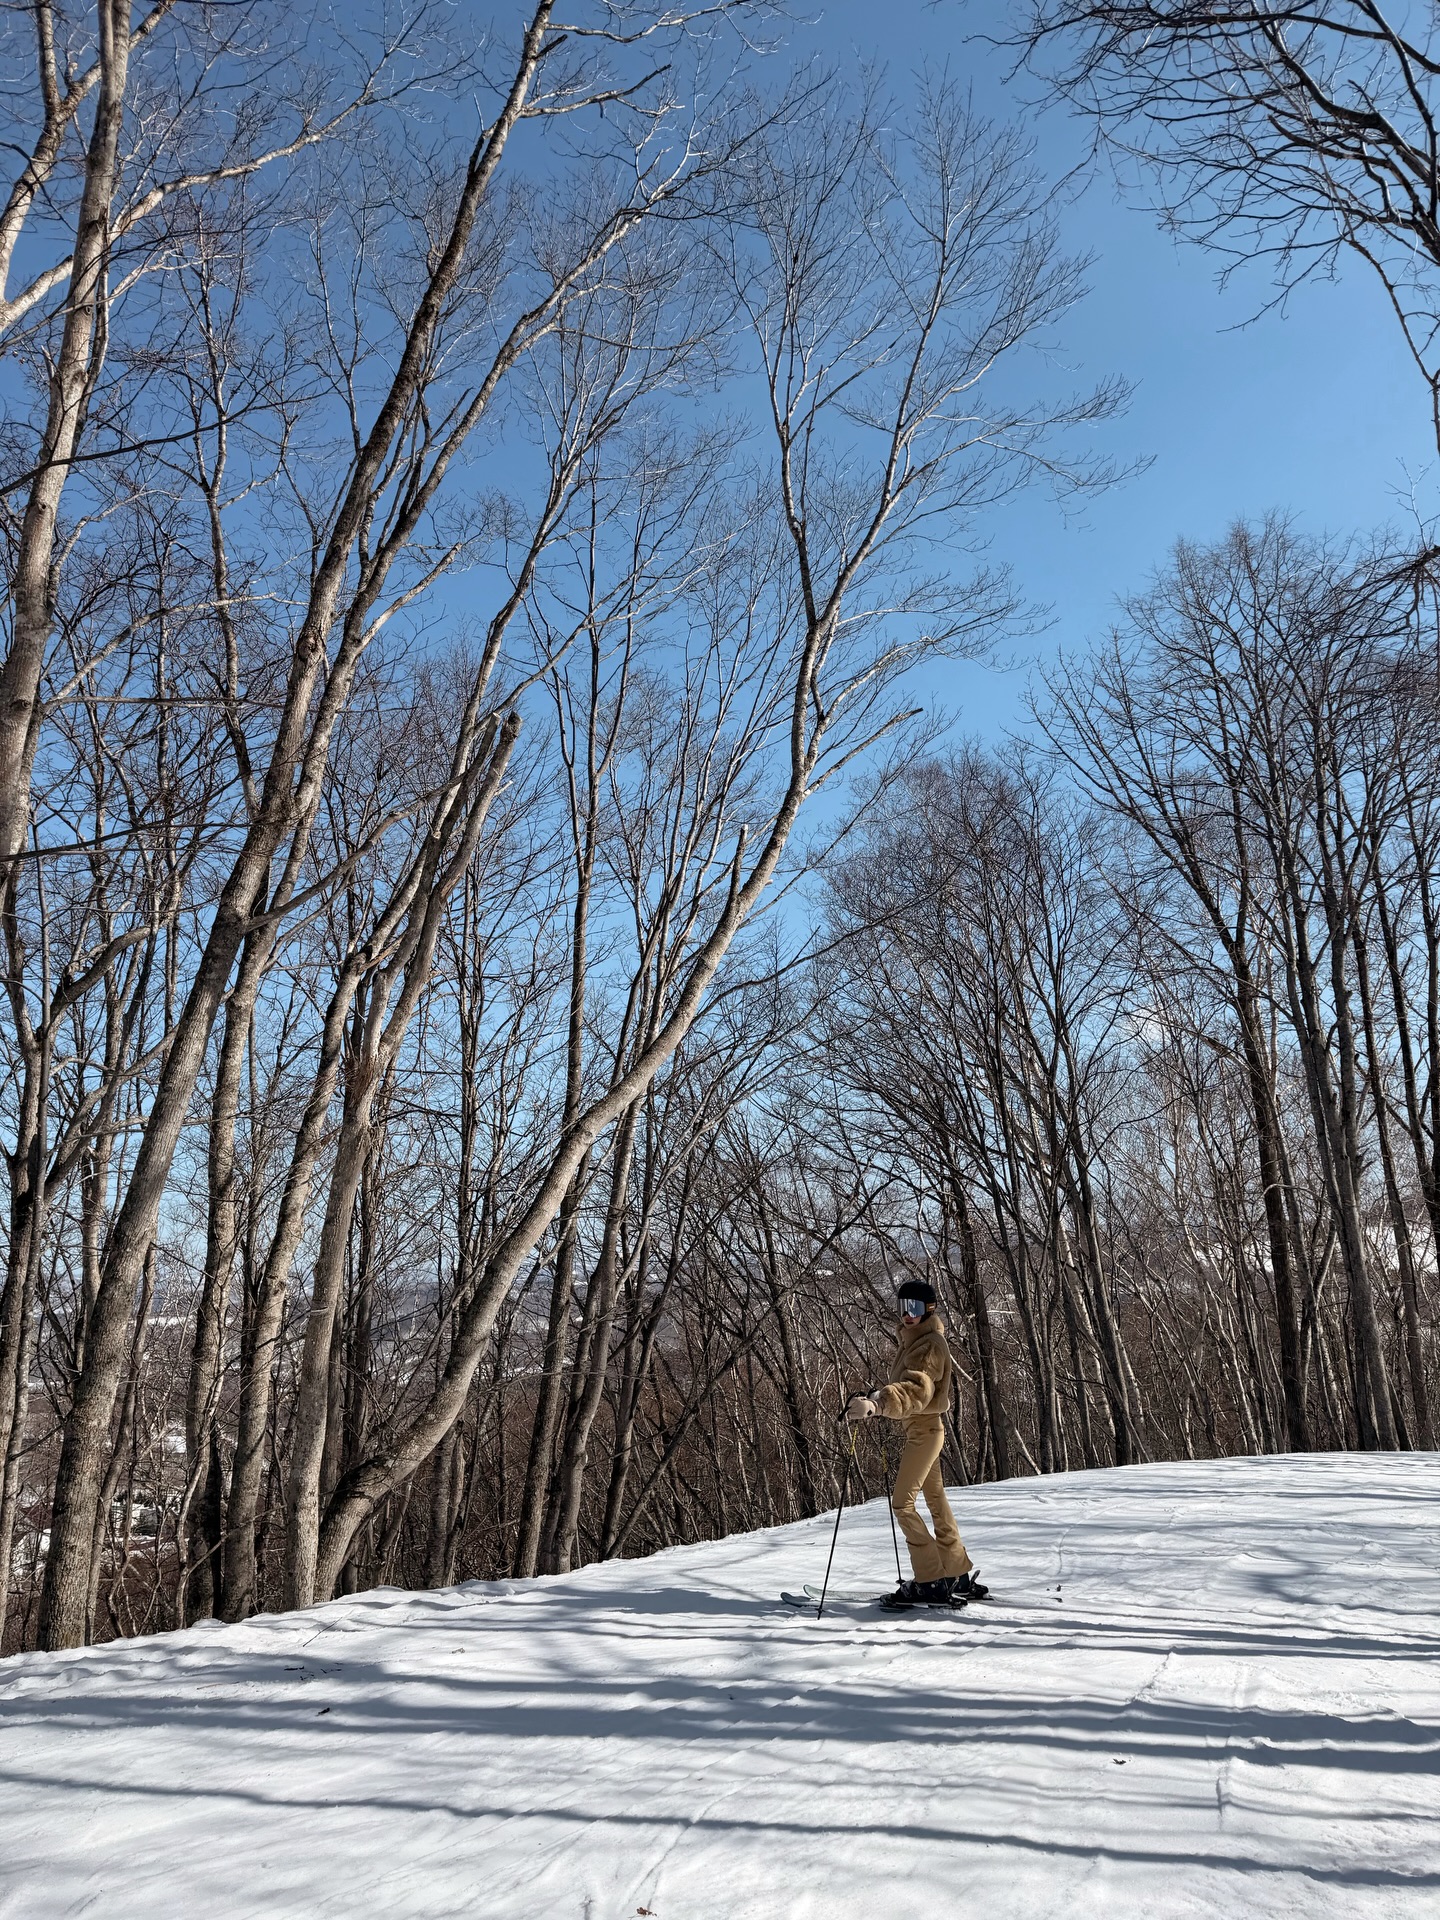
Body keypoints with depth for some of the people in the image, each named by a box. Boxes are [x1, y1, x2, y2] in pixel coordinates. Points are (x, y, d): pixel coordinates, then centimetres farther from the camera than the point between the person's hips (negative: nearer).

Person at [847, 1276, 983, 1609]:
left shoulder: (930, 1344, -18)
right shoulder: (914, 1340, 14)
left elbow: (916, 1390, -34)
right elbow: (903, 1383, 20)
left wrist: (876, 1404, -48)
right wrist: (874, 1394, 4)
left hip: (925, 1430, -10)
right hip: (921, 1429, 10)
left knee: (902, 1503, -10)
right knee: (936, 1501, 15)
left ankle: (931, 1582, -7)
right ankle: (960, 1577, 24)